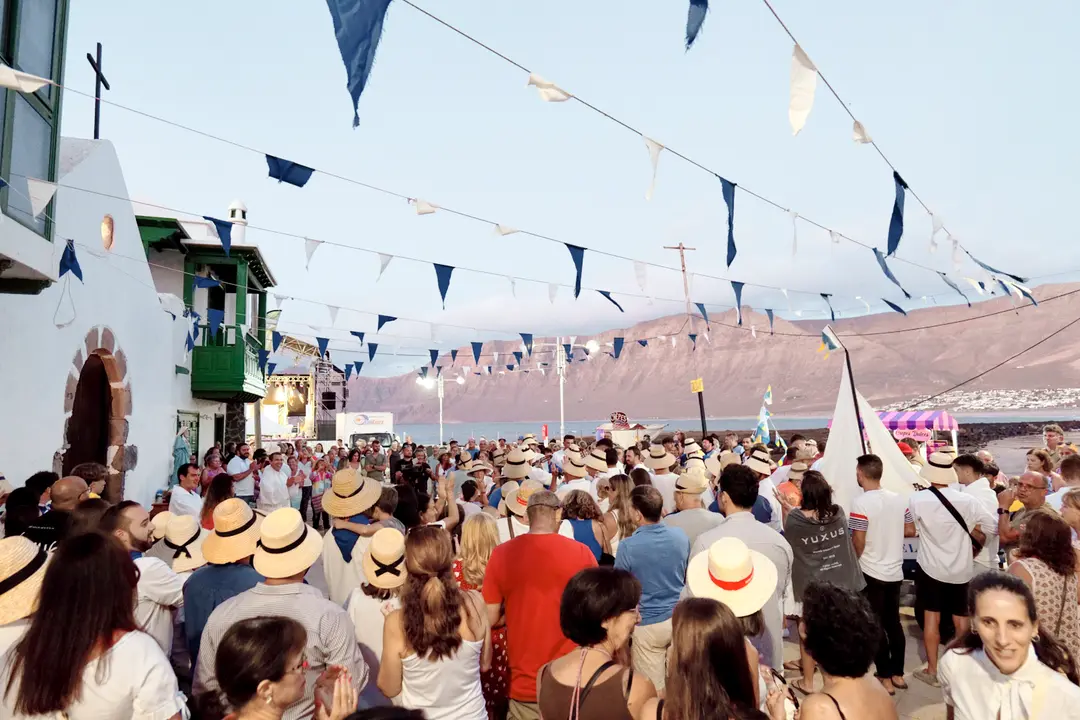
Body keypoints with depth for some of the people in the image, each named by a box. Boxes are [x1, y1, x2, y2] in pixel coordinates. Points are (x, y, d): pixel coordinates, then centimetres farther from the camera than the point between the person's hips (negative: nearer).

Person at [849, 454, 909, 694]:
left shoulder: (861, 502, -19)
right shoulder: (899, 499, 0)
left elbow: (858, 540, -19)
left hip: (871, 571, -6)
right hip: (895, 570, 6)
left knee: (876, 625, 5)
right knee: (894, 622, 17)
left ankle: (885, 677, 12)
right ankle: (898, 674, 25)